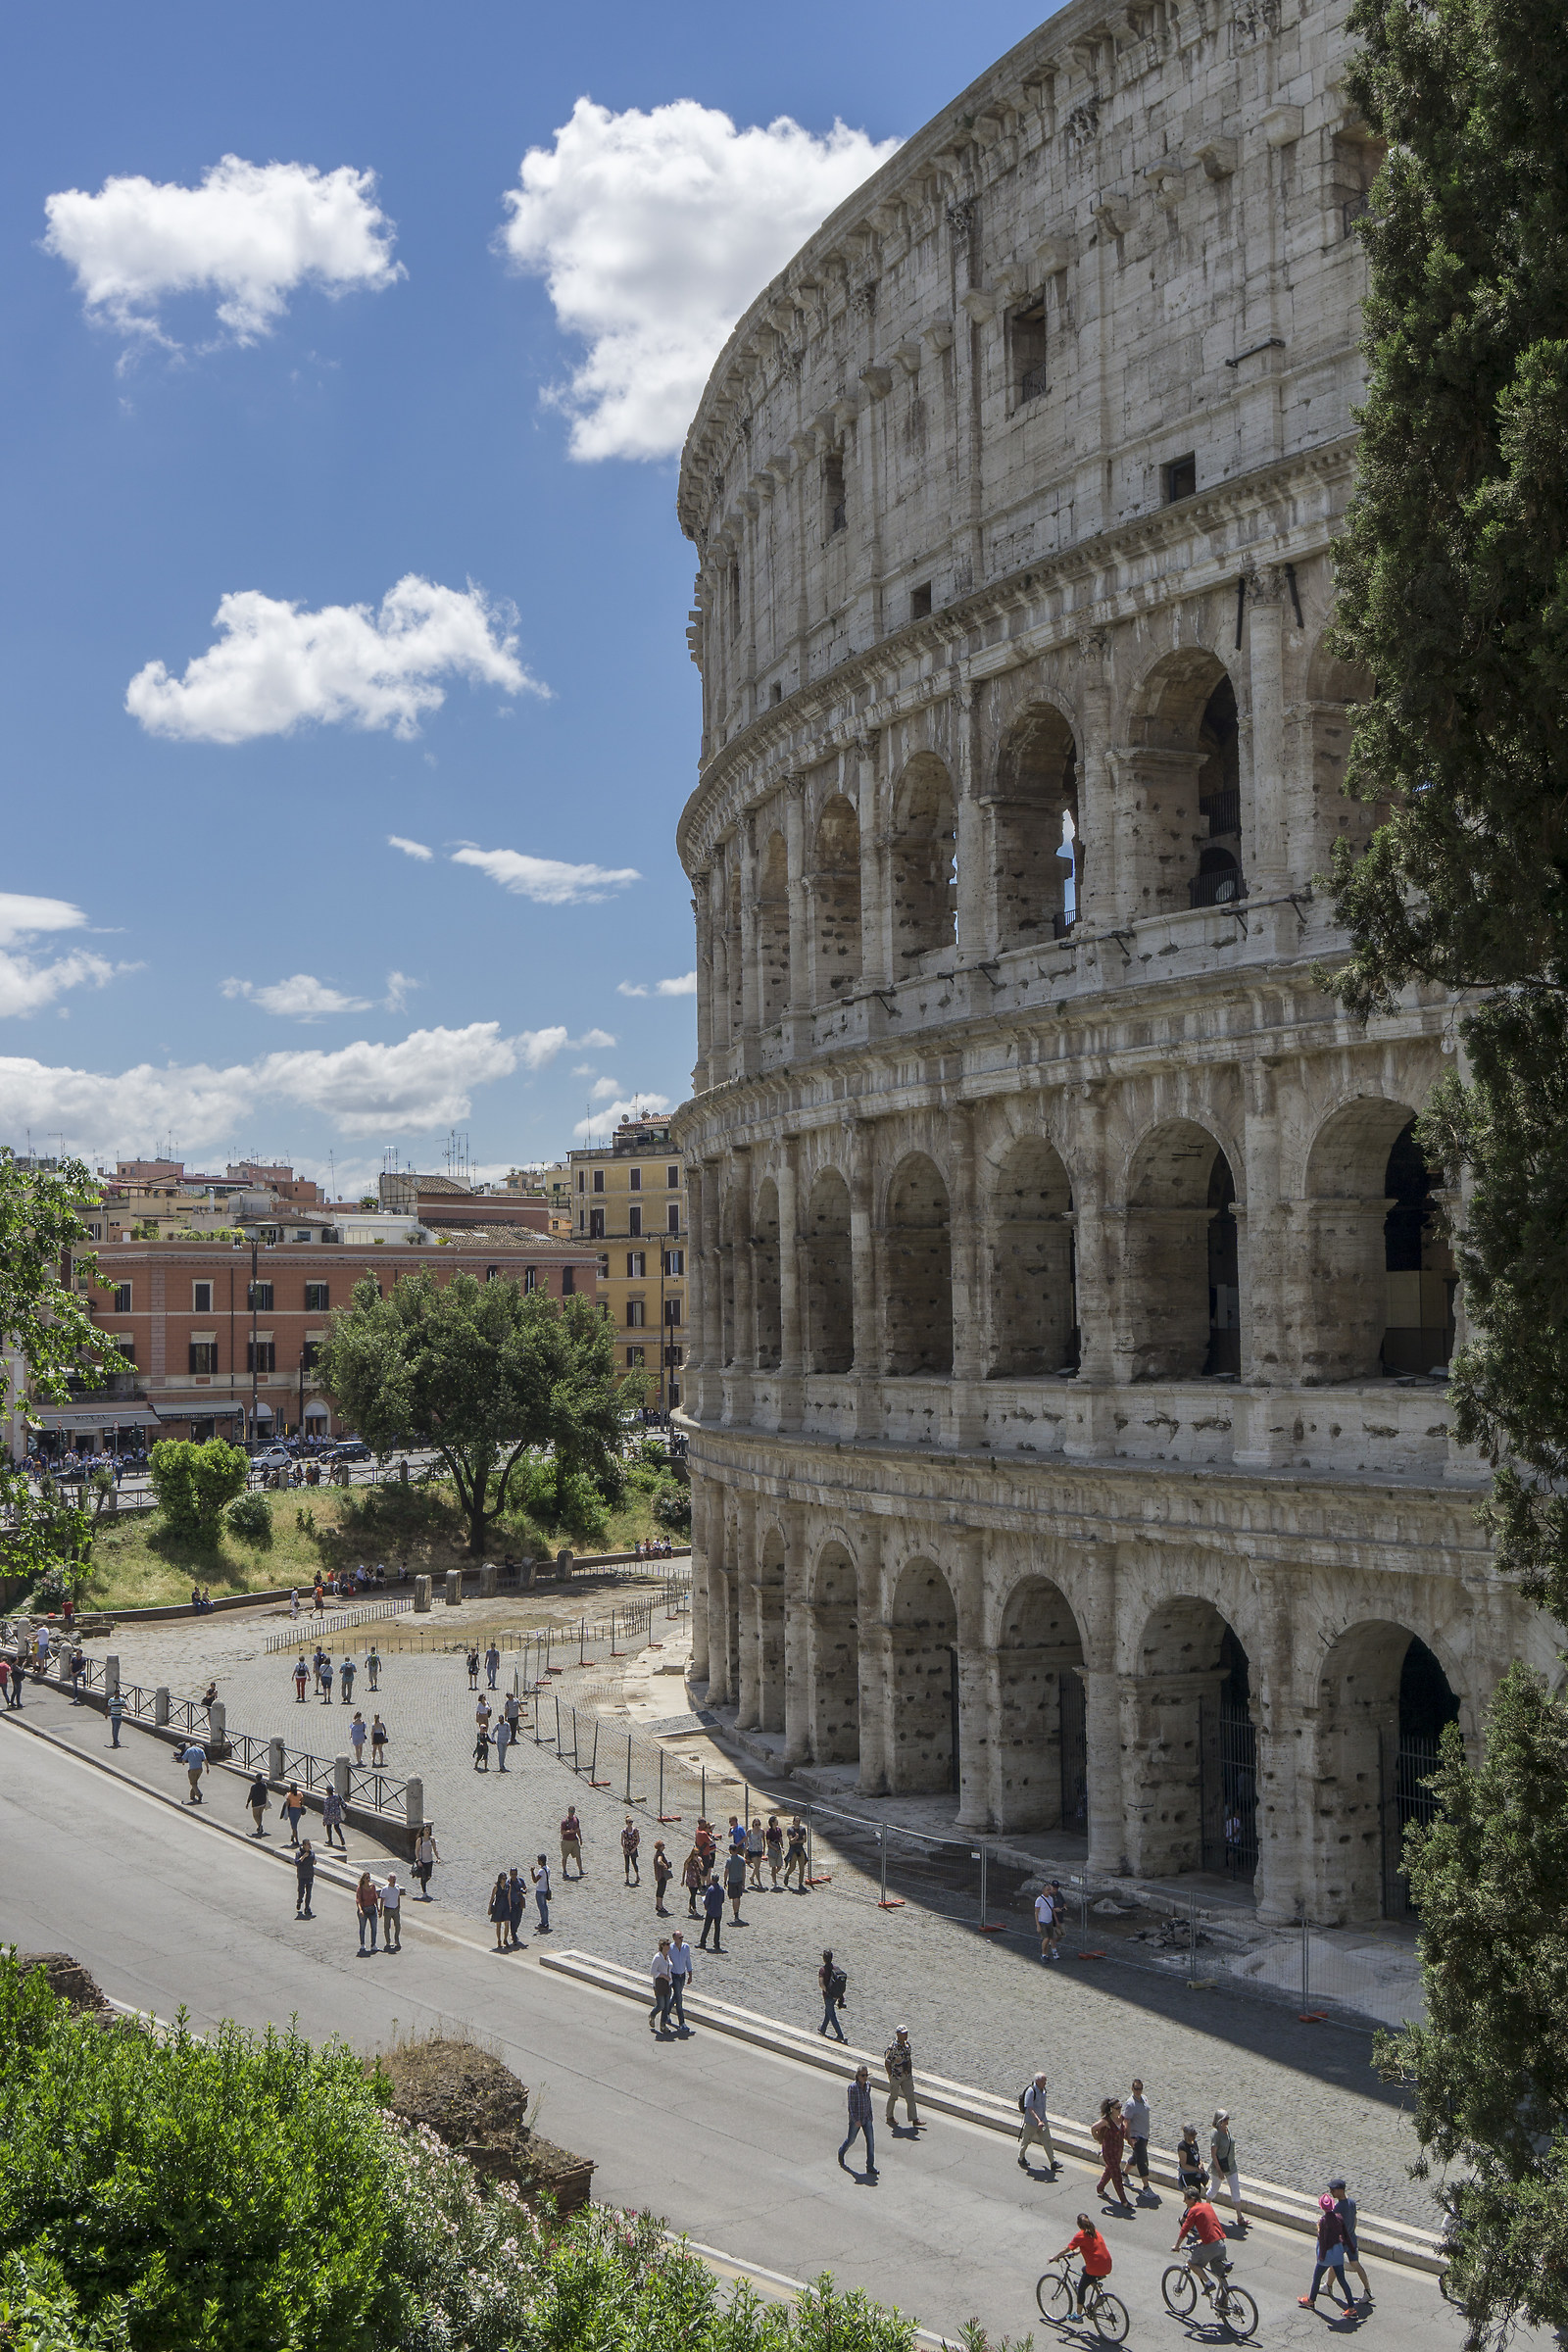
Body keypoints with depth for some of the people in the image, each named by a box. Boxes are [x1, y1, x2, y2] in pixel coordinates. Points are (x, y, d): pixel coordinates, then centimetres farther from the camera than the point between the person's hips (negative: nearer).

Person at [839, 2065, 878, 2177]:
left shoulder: (868, 2085, -1)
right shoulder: (853, 2087, -18)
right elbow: (851, 2105, -17)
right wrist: (856, 2120, -20)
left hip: (866, 2118, 5)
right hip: (855, 2119, -5)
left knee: (871, 2141, -2)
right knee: (850, 2140, 11)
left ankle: (870, 2166, 5)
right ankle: (841, 2153, 42)